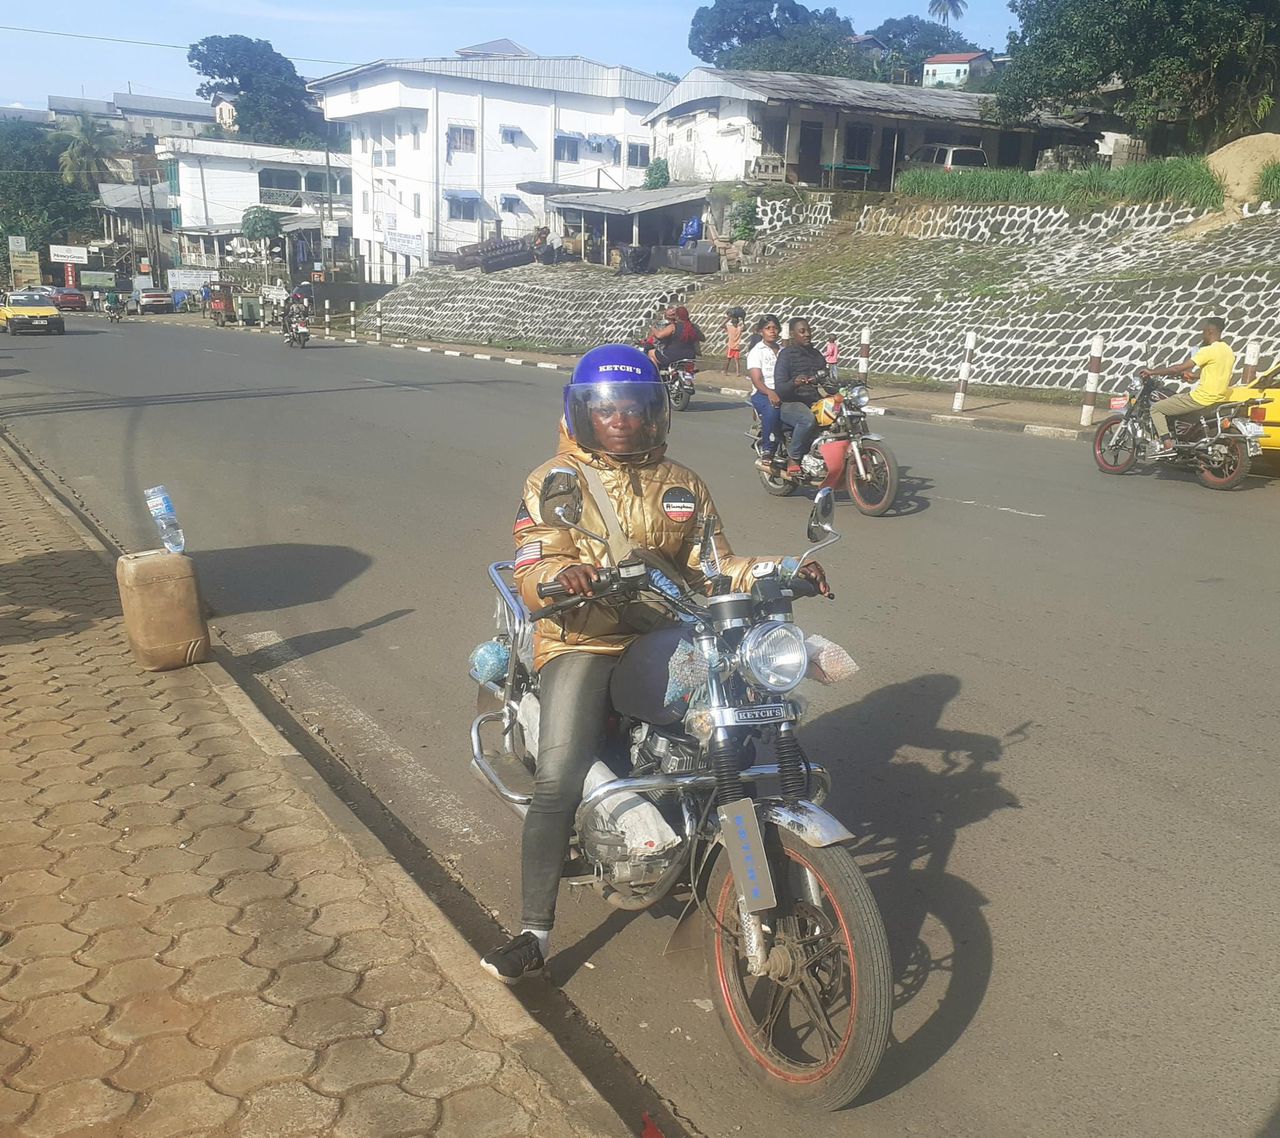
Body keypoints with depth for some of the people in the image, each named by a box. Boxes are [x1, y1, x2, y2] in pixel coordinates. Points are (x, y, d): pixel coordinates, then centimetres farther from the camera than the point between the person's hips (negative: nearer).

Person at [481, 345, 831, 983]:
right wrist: (564, 574, -31)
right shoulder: (554, 481, 6)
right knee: (558, 781, -22)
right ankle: (534, 934, -9)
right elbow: (531, 570, -6)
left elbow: (710, 567, 13)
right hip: (583, 643, -3)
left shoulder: (682, 486, 18)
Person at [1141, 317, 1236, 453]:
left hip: (1201, 399, -9)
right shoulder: (1229, 352, 11)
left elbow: (1179, 368, -18)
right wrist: (1194, 376, 27)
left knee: (1156, 408, 0)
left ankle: (1167, 445, -11)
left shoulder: (1209, 351, -17)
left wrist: (1152, 372, -9)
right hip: (1219, 399, 9)